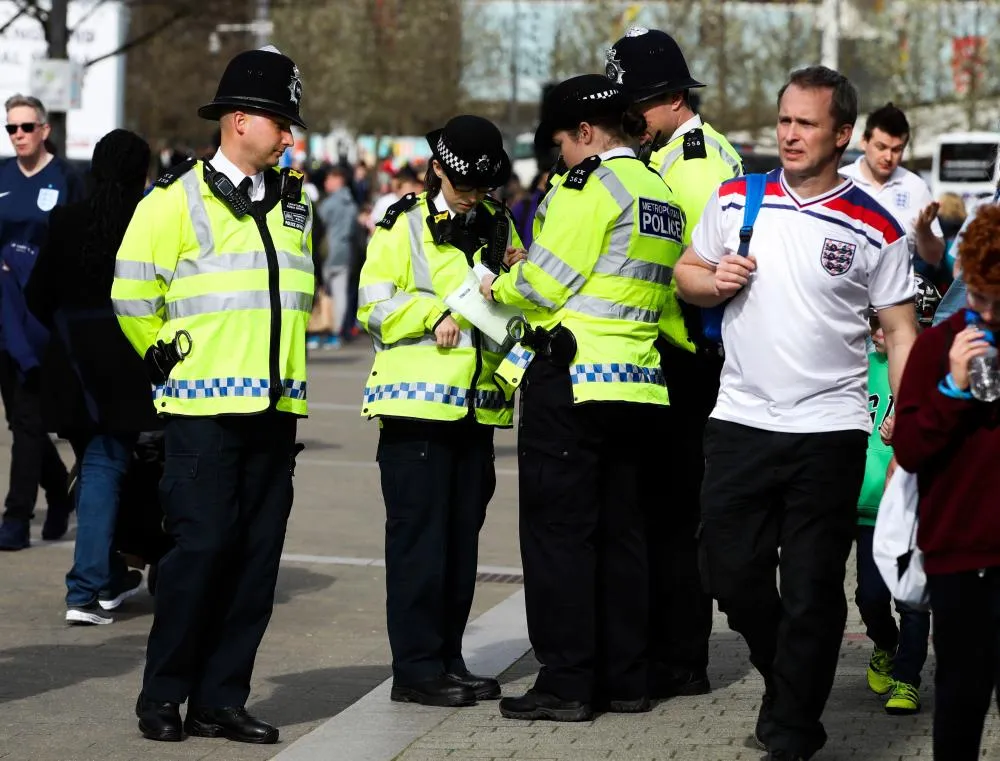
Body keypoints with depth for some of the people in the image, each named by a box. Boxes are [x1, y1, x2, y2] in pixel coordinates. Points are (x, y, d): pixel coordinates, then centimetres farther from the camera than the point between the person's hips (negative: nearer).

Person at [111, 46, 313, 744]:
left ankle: (220, 699, 11)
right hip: (204, 407, -6)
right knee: (201, 548, -8)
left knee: (257, 560, 4)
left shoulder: (295, 203, 16)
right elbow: (133, 293, -2)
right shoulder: (179, 199, -4)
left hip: (276, 407, 6)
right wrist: (166, 356, 6)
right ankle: (162, 696, 6)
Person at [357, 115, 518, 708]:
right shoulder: (404, 225, -1)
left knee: (462, 535, 9)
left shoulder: (498, 226, 15)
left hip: (475, 402, 6)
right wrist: (440, 314, -17)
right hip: (418, 398, -5)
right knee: (419, 535, -4)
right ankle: (416, 668, 0)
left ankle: (449, 659, 17)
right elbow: (377, 307, -7)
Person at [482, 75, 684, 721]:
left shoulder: (592, 183, -10)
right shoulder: (661, 193, 15)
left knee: (559, 528, -3)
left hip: (573, 375, -8)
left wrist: (499, 287, 7)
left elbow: (547, 282, -13)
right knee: (622, 528, 11)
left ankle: (566, 684, -2)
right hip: (636, 380, 8)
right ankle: (625, 678, 15)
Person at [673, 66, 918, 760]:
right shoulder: (735, 200, 6)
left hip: (829, 429, -3)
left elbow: (901, 331, 0)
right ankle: (785, 677, 34)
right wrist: (714, 281, -7)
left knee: (812, 592, 2)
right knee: (731, 574, 6)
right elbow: (687, 274, 17)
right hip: (740, 419, 3)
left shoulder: (875, 228, -2)